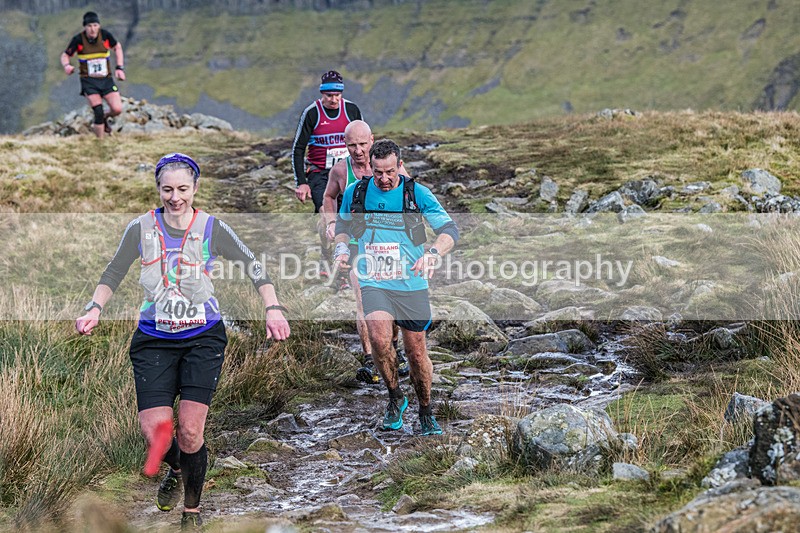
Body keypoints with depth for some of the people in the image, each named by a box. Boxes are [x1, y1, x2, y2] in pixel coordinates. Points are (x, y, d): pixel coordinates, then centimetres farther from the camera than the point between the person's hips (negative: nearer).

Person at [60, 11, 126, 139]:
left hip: (107, 79, 2)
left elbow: (117, 48, 11)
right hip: (89, 81, -2)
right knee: (98, 112, -15)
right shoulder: (78, 40, -11)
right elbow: (65, 56, 0)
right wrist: (66, 65, -23)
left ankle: (104, 118, 22)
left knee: (117, 109, -12)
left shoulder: (105, 35, -7)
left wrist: (120, 68, 4)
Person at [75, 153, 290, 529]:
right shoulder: (141, 229, 0)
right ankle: (176, 470, 28)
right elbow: (113, 274, 11)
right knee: (154, 433, -10)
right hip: (154, 339, 1)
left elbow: (252, 265, 0)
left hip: (203, 337, -1)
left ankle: (192, 510, 16)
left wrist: (273, 309, -12)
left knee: (189, 433, -9)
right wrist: (94, 309, -4)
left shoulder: (211, 228, -3)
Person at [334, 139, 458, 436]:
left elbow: (449, 229, -7)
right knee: (379, 339, -24)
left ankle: (425, 411, 27)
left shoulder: (417, 194, -6)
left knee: (416, 352, 5)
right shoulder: (355, 192, 1)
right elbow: (343, 224, 20)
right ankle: (395, 397, 0)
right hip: (373, 283, 0)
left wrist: (433, 254, -27)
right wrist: (341, 248, -1)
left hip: (411, 284, 0)